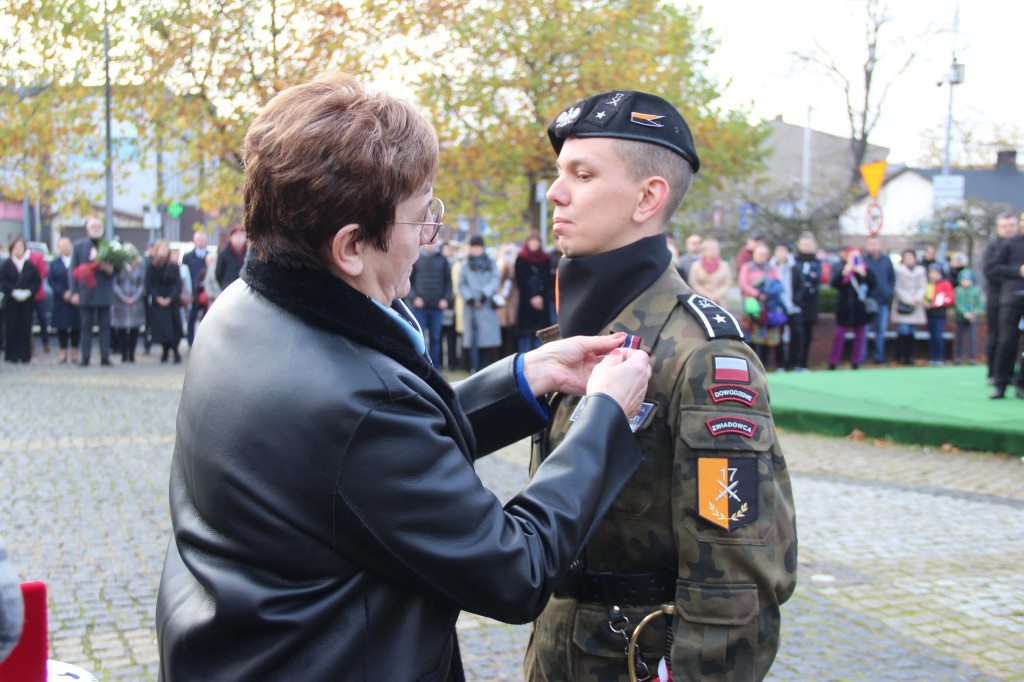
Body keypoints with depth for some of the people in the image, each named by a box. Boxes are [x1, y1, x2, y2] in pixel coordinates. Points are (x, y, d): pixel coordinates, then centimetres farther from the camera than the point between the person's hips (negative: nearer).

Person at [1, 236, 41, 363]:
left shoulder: (30, 265, 9)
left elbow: (37, 280, 5)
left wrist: (28, 292, -10)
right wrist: (13, 291, -16)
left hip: (27, 300, 1)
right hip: (11, 301, -1)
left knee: (26, 327, 0)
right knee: (11, 328, -3)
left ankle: (25, 355, 5)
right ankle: (12, 355, 3)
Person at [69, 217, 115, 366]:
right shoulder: (78, 246, 8)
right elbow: (74, 270, 6)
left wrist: (110, 269, -14)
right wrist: (74, 292, -2)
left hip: (104, 292, 1)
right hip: (86, 292, -1)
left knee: (105, 325, 1)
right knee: (86, 325, 0)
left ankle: (105, 357, 4)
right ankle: (85, 357, 4)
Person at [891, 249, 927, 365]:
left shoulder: (920, 271, 14)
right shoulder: (898, 270, 1)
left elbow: (923, 288, 8)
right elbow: (897, 288, -3)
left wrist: (917, 299, -10)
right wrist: (908, 300, -11)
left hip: (916, 307, 4)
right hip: (902, 306, -4)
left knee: (911, 332, 2)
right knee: (903, 331, -13)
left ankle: (907, 357, 7)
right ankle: (900, 357, -8)